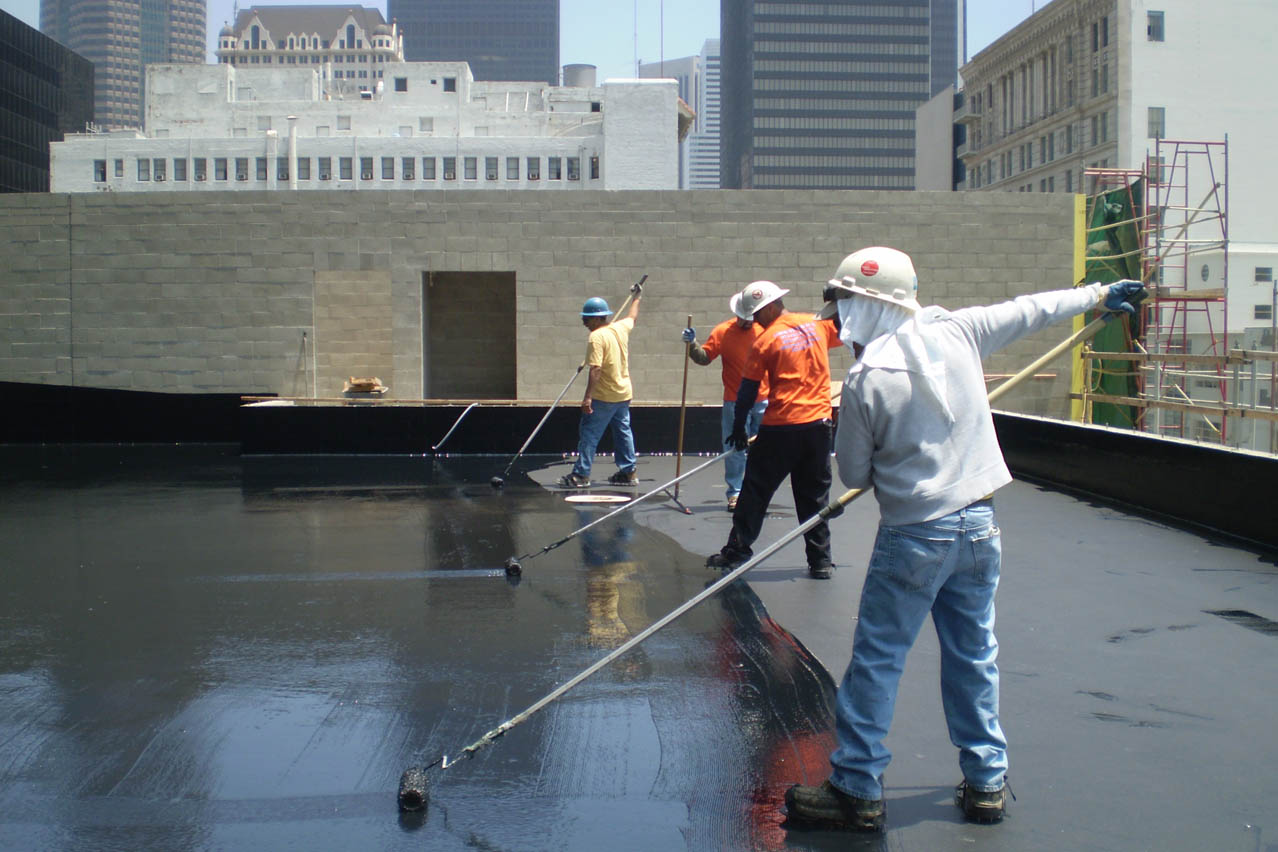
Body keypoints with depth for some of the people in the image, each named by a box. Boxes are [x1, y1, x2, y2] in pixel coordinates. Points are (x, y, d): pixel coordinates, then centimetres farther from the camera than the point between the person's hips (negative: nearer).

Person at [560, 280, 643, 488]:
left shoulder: (597, 337, -18)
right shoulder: (621, 328, 4)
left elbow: (595, 370, -25)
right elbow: (632, 317, 28)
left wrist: (588, 397, -26)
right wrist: (636, 298, 46)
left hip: (604, 396, -8)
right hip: (624, 393, 8)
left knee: (589, 432, -2)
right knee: (623, 430, 15)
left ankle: (581, 474, -2)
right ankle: (628, 472, 18)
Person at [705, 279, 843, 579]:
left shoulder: (766, 340, -7)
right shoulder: (817, 324, 3)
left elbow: (748, 391, -3)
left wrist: (739, 429, 6)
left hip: (780, 427, -4)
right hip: (818, 424, 4)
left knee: (756, 491, 7)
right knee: (815, 495, 11)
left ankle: (736, 551, 11)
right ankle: (820, 560, 12)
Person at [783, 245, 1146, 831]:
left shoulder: (867, 380, -14)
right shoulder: (957, 332, -2)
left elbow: (853, 474, -5)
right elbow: (1029, 311, 13)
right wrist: (1098, 294, 28)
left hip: (912, 536, -6)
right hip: (979, 525, 6)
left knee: (875, 662, 2)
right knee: (974, 657, 16)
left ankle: (856, 790, 6)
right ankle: (987, 782, 23)